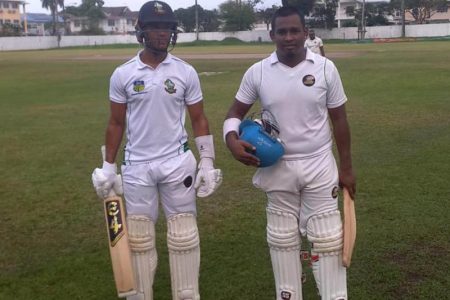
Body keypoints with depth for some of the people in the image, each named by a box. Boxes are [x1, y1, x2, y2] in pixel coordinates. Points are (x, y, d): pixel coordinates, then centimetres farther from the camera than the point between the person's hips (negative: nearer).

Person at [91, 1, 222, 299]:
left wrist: (207, 163, -1)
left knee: (184, 236, 6)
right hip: (136, 166, 1)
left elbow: (199, 119, 3)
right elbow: (116, 123, 5)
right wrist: (108, 167, 4)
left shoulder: (185, 72, -2)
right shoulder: (123, 74, -1)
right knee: (139, 238, 10)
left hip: (177, 163, 0)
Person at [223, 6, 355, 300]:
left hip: (319, 166, -1)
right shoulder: (257, 72, -5)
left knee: (328, 238, 5)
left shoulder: (325, 68, -6)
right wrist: (232, 140, -18)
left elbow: (339, 119, 0)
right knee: (282, 238, 14)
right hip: (278, 167, 1)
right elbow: (236, 112, 4)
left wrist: (346, 167, 1)